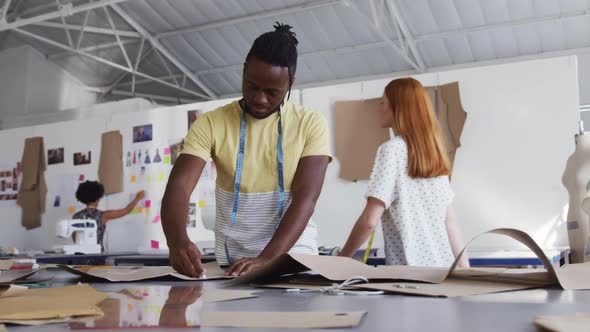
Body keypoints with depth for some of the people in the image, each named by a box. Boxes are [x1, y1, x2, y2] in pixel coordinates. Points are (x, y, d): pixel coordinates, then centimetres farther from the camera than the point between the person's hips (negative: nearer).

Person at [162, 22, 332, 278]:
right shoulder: (211, 124, -2)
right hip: (231, 262, 1)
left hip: (293, 256, -1)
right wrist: (177, 241, -31)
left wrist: (267, 259, -26)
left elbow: (305, 199, -13)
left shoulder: (311, 125, -4)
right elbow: (179, 186, -11)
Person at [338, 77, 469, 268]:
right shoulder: (433, 150, 11)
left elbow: (370, 220, -14)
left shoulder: (392, 149, -9)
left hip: (409, 269, -6)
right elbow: (449, 220, 11)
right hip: (442, 267, 6)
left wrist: (343, 257, -1)